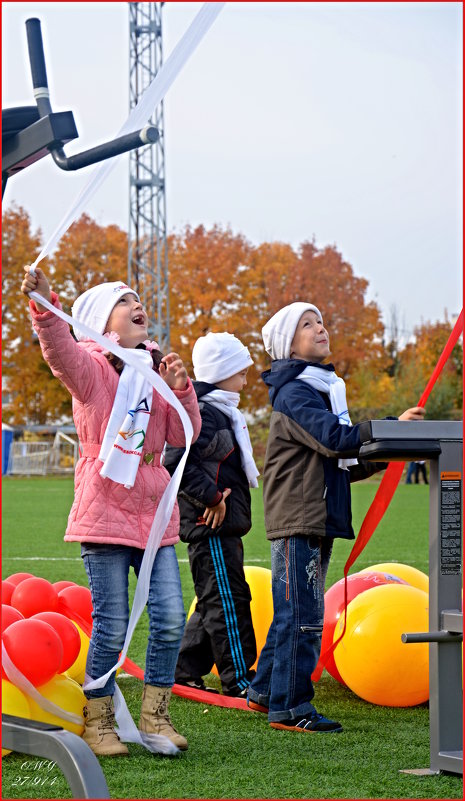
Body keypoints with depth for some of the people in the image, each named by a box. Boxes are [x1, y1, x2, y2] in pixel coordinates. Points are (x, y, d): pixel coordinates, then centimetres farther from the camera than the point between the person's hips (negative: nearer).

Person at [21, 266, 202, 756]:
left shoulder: (156, 368, 14)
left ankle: (154, 716, 15)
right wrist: (43, 304, -44)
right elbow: (59, 350, -27)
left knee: (171, 618, -1)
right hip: (104, 513, -5)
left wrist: (180, 389, -7)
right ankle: (97, 722, 14)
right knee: (112, 627, -3)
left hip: (154, 513, 5)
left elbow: (184, 434, 9)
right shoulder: (91, 367, -3)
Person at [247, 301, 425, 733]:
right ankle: (289, 707, -5)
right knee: (302, 616, -9)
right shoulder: (293, 393, -11)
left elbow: (342, 464, 22)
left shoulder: (321, 389, 21)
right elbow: (335, 438, -24)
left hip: (318, 519, 10)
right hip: (297, 521, -10)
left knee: (294, 614, 16)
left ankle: (265, 691, 25)